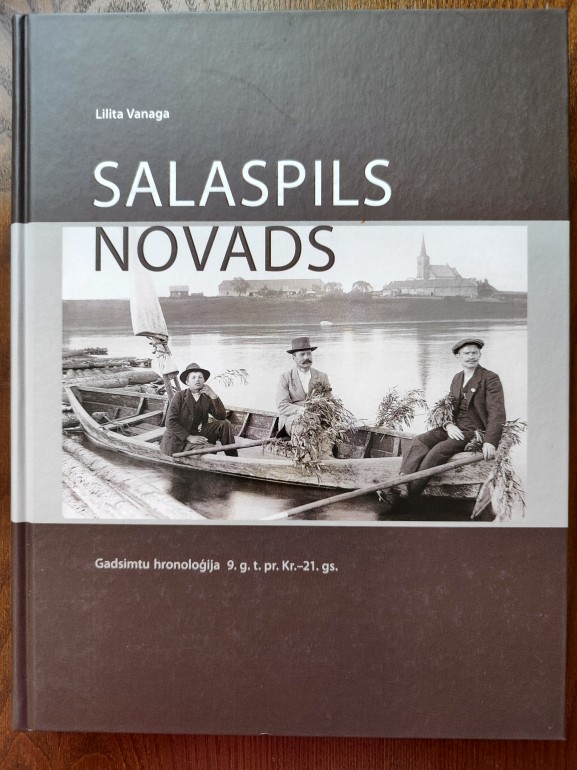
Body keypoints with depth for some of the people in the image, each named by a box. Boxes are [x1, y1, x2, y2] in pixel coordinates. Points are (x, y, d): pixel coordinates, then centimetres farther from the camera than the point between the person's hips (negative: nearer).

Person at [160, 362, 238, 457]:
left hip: (197, 434, 6)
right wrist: (189, 437, -23)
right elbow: (170, 422, -15)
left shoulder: (206, 398, 3)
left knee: (225, 424, -5)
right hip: (179, 440, -6)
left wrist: (213, 396, -16)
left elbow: (222, 416, -6)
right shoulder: (180, 396, -9)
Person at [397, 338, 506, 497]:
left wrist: (490, 442, -26)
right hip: (454, 428, 7)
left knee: (439, 450, -29)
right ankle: (402, 484, -30)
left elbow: (497, 413, -12)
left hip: (474, 431, -7)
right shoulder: (457, 378, 17)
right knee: (419, 441, -16)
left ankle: (410, 492, -29)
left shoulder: (490, 379, -5)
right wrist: (448, 425, -9)